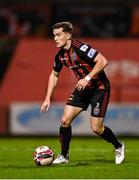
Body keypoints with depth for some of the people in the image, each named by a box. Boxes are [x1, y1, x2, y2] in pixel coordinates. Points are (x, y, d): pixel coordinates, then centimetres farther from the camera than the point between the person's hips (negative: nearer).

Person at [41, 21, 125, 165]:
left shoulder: (80, 48, -25)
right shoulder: (60, 56, 0)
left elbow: (103, 61, -30)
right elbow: (54, 75, 17)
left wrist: (88, 78, -32)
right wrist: (47, 98, 11)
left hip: (99, 88, -7)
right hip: (83, 88, 7)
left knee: (96, 128, -7)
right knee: (65, 120, -5)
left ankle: (119, 146, 20)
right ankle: (64, 156, 10)